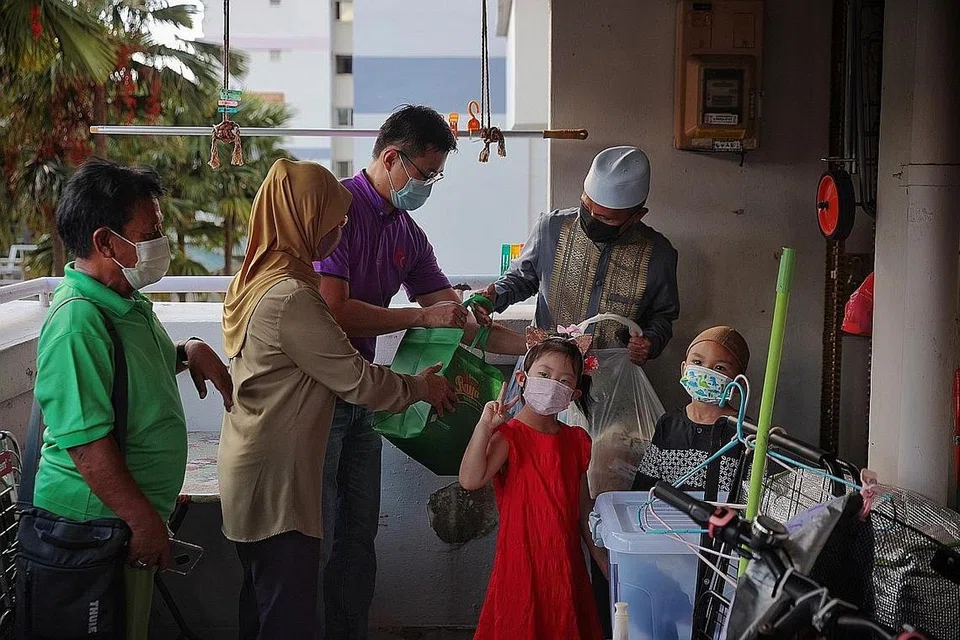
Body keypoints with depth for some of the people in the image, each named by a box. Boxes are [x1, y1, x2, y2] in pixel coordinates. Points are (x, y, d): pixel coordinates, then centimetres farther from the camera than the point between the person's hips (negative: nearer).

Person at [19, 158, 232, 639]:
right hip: (96, 523, -9)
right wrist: (145, 521, -22)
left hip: (134, 513, 9)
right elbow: (87, 442, -27)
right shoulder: (77, 320, -24)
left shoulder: (128, 302, 7)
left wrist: (191, 352, 9)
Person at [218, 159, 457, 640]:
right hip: (276, 480, -10)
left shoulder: (256, 280, 9)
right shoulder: (290, 297, -23)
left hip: (251, 471, 10)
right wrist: (420, 387, -1)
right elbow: (355, 379, -17)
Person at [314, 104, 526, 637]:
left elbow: (455, 317, 13)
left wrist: (532, 346, 3)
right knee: (317, 537, -2)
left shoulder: (407, 233, 11)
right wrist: (423, 318, -15)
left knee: (359, 530, 14)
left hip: (358, 395, 8)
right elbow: (334, 310, -23)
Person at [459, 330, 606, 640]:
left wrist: (604, 561, 14)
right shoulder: (509, 437, -10)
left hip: (566, 564, 5)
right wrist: (485, 426, -28)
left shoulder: (576, 441, 6)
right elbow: (470, 480, -26)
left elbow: (583, 508, 14)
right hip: (522, 562, -5)